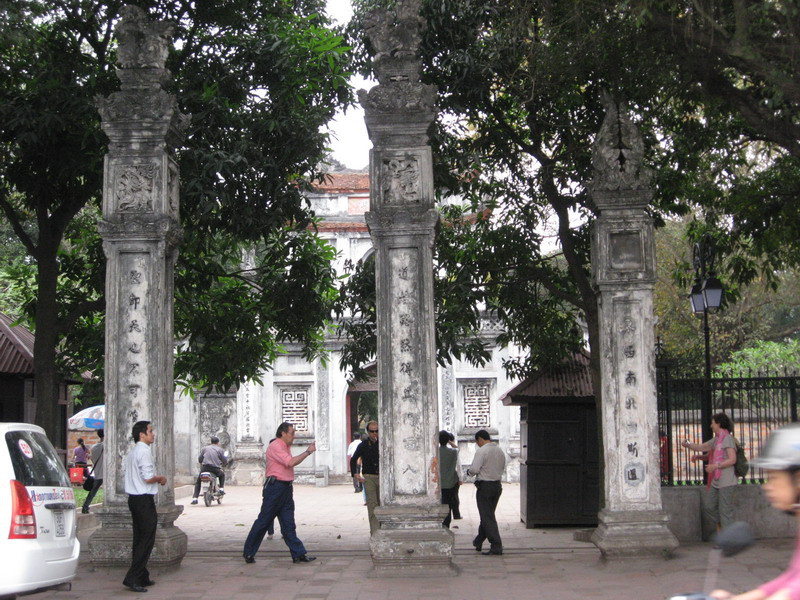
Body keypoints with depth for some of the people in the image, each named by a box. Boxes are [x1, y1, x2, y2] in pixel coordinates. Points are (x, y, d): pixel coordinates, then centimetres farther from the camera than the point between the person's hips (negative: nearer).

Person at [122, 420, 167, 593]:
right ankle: (132, 578, -12)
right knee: (147, 540, -8)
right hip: (144, 500, -10)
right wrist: (160, 478, -2)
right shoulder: (144, 451, -15)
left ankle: (142, 577, 19)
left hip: (134, 499, 10)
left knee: (139, 539, 13)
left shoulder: (132, 453, 15)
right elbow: (148, 478, -22)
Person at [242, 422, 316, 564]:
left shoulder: (286, 447, 18)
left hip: (286, 488, 9)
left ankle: (298, 554, 3)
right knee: (263, 521, -3)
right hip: (275, 487, -9)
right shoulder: (275, 446, -13)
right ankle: (248, 552, 5)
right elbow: (291, 462, -22)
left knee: (288, 523, 6)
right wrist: (308, 452, -14)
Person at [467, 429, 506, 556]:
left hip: (484, 486, -8)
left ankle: (496, 546, -8)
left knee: (487, 517, -3)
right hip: (497, 485, 8)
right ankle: (478, 542, 33)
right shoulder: (500, 451, 8)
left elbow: (474, 469, -20)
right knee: (488, 515, 19)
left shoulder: (481, 451, -15)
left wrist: (469, 471, 1)